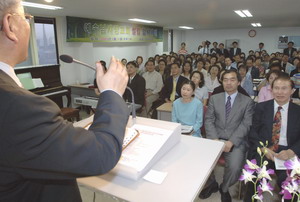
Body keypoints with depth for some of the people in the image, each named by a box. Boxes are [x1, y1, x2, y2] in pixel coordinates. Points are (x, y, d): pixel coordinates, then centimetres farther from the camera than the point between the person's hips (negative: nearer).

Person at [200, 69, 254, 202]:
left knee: (235, 167, -26)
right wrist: (215, 139, -13)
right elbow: (209, 120, 3)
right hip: (215, 138, 2)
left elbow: (246, 125, -4)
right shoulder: (214, 98, 11)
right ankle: (211, 184, 12)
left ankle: (224, 189, 11)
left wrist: (231, 142, -18)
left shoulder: (247, 101, 5)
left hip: (236, 141, -1)